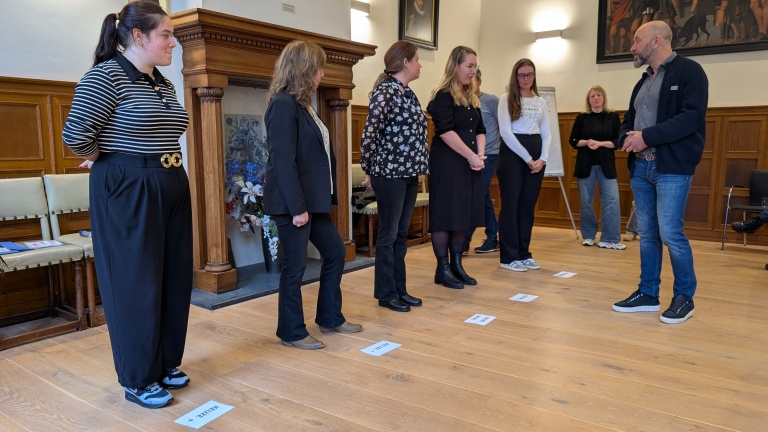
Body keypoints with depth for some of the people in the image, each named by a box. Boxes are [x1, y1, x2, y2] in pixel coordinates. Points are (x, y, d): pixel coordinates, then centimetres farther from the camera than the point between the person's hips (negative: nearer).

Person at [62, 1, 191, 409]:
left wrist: (167, 168, 10)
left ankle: (167, 364, 29)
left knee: (173, 279, 12)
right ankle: (138, 380, 17)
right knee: (135, 283, 1)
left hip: (171, 189, 8)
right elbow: (76, 134, -19)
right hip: (126, 191, -8)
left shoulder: (165, 84, 12)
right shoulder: (106, 75, -13)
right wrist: (106, 161, -1)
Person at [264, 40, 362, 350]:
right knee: (295, 266, 1)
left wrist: (318, 199, 15)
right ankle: (291, 332, 18)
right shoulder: (283, 104, -15)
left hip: (313, 198, 10)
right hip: (293, 202, -10)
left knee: (335, 253, 16)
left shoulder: (302, 104, 15)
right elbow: (283, 160, -22)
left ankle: (330, 318, 30)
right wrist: (297, 206, -22)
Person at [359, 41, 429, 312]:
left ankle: (400, 290, 24)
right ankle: (386, 294, 14)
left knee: (401, 234, 13)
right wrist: (370, 172, -5)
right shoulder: (384, 93, -14)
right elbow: (369, 136, -15)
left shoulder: (408, 94, 13)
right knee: (388, 235, 2)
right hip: (390, 174, -8)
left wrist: (418, 166, 12)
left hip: (409, 174, 8)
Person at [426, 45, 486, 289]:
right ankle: (442, 269, 5)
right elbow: (446, 132, -17)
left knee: (464, 214, 9)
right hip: (447, 164, -8)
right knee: (446, 215, -3)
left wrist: (480, 155, -3)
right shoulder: (443, 96, -9)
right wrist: (471, 156, -15)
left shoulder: (471, 98, 16)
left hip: (470, 165, 8)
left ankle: (457, 265, 19)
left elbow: (480, 130, 15)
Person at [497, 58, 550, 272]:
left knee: (528, 205, 7)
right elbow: (505, 132, -10)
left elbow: (546, 134, 11)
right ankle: (509, 256, 3)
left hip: (537, 155, 5)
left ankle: (524, 253, 16)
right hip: (512, 153, -5)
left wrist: (543, 158, -6)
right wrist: (527, 158, -13)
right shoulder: (506, 99, -1)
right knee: (511, 204, -3)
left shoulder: (541, 102, 14)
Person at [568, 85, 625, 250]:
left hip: (606, 165, 0)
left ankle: (609, 239, -1)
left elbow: (618, 141, -1)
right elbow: (573, 141, 4)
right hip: (585, 164, 0)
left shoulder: (613, 117, 4)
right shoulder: (582, 118, 5)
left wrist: (600, 143, -15)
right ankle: (588, 236, 18)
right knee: (586, 201, 5)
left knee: (611, 200, -7)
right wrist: (586, 142, -14)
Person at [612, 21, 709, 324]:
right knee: (647, 234, 10)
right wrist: (626, 138, -2)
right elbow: (629, 119, 21)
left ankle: (684, 297, 8)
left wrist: (647, 137, -20)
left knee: (670, 234, -8)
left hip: (672, 167, -7)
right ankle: (648, 294, 18)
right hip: (640, 166, 8)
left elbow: (692, 117, -16)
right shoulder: (643, 81, 21)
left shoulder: (688, 71, -4)